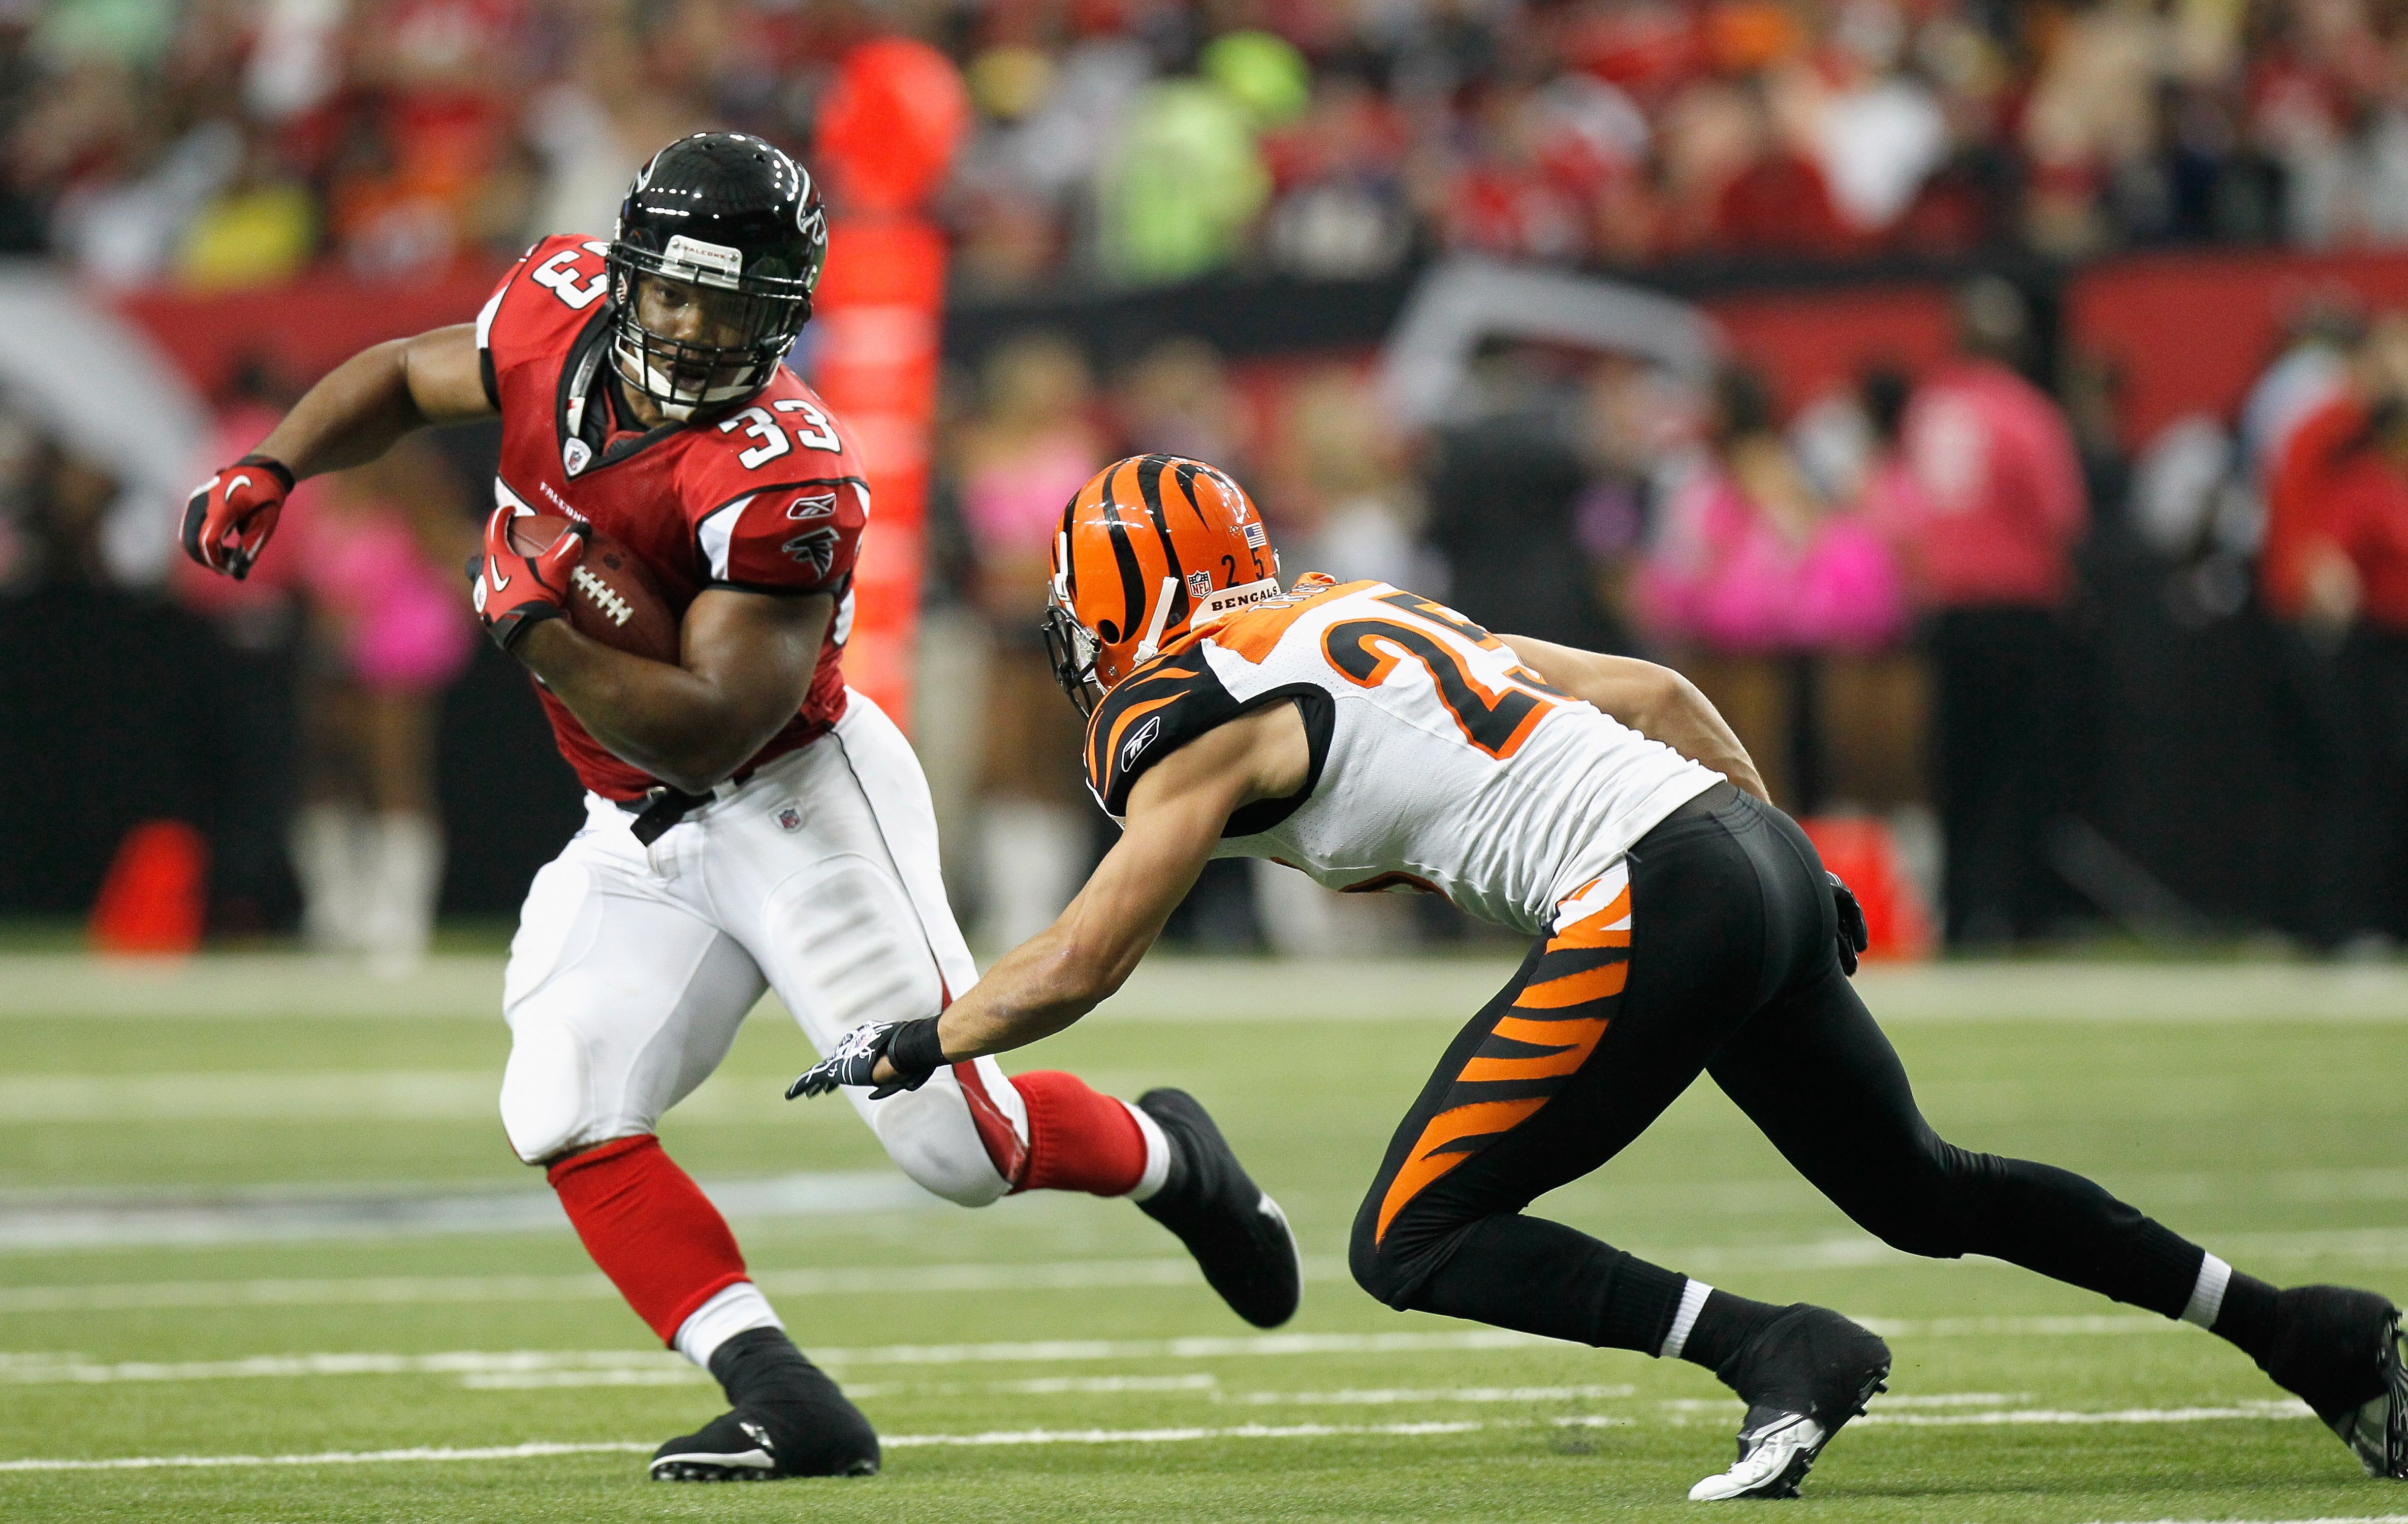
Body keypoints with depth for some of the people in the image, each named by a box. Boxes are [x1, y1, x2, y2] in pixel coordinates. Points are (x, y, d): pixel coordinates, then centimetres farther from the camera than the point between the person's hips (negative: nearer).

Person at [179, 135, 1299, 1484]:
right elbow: (403, 378, 12)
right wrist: (274, 469, -3)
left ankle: (1164, 1156, 26)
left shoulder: (781, 482, -28)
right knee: (569, 1118, -12)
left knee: (960, 1142, -7)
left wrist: (535, 627, -33)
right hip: (640, 837, 7)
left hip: (797, 801, -7)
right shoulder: (561, 310, -9)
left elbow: (710, 731, -30)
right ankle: (785, 1405, -13)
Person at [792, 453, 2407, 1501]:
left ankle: (1773, 1351, -14)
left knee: (1415, 1243, -2)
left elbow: (1079, 968, 1)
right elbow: (1660, 693, 24)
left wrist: (912, 1043, 15)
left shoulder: (1203, 715, -1)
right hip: (1759, 853, 9)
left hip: (1656, 913, -9)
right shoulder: (1371, 614, 23)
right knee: (1920, 1192, 24)